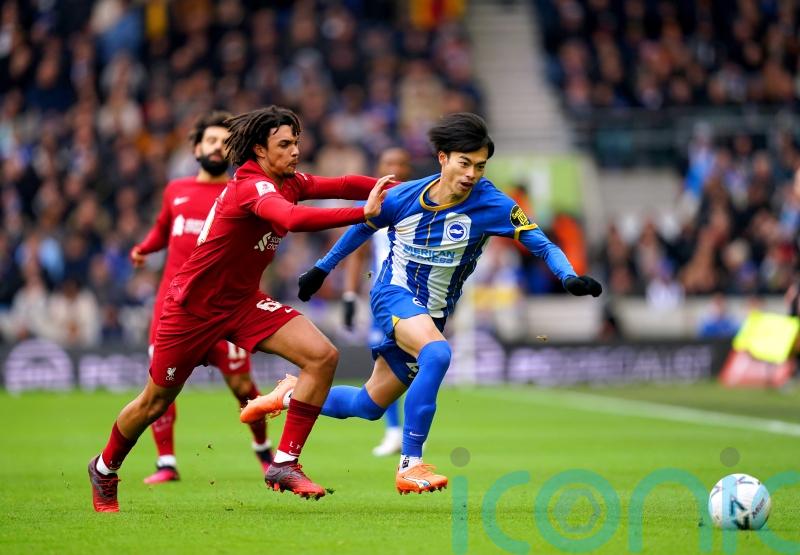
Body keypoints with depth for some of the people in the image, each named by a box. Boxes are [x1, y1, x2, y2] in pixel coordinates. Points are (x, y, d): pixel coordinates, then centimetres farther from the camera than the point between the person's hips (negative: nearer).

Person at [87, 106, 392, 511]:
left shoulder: (289, 183, -1)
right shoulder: (252, 186, -28)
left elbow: (341, 185, -5)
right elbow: (292, 219, -46)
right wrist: (364, 214, -48)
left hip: (243, 302, 7)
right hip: (194, 306, -7)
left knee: (322, 356, -14)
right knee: (155, 404, 8)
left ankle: (284, 463, -9)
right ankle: (104, 469, 36)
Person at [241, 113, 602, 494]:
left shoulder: (491, 205, -14)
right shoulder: (403, 197, -11)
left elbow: (542, 245, -14)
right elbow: (363, 227, 9)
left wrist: (570, 278, -33)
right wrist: (321, 269, 18)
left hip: (430, 316, 3)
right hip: (393, 295, -3)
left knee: (367, 406, 10)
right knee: (437, 353, -34)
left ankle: (294, 396, 39)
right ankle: (409, 466, -30)